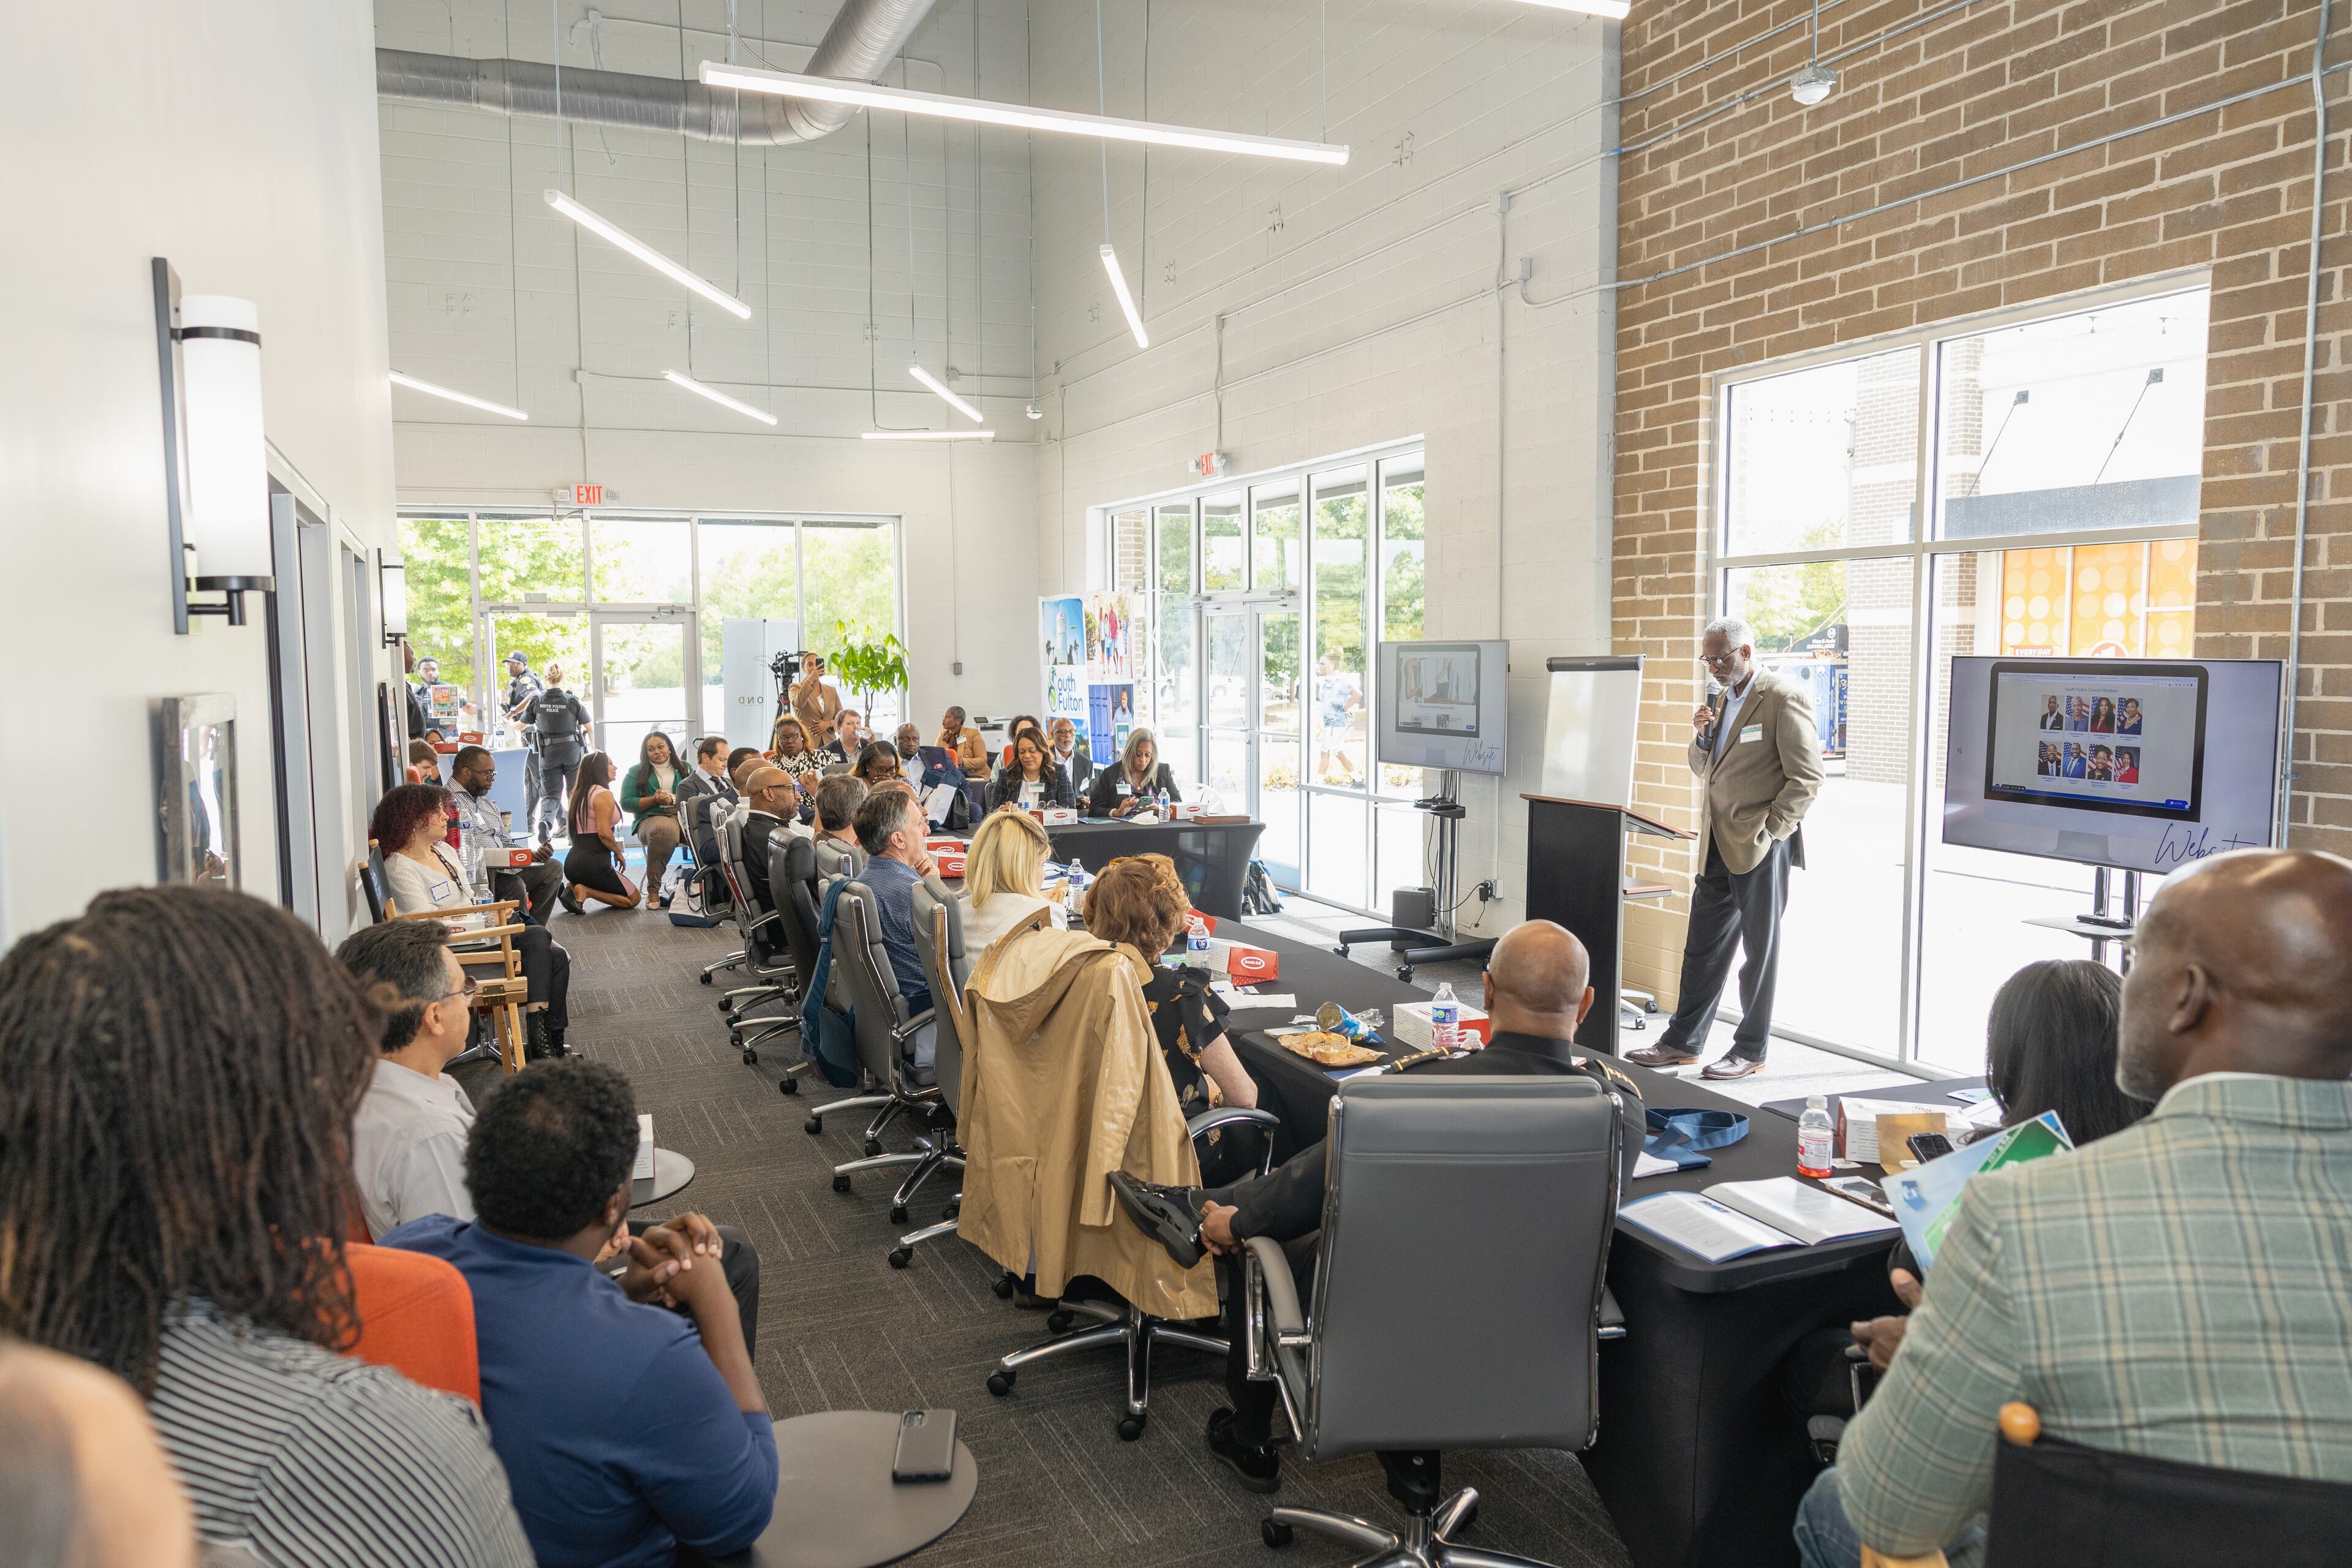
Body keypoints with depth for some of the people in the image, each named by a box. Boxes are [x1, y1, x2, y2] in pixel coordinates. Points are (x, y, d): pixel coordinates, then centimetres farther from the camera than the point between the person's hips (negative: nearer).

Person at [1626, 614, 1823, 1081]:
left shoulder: (1785, 698, -11)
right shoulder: (1725, 700, 15)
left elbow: (1806, 779, -14)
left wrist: (1768, 832, -15)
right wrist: (1701, 738, 2)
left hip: (1759, 849, -8)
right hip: (1718, 846, 8)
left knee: (1760, 950, 4)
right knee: (1701, 948, 11)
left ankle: (1751, 1051, 13)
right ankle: (1683, 1042, 19)